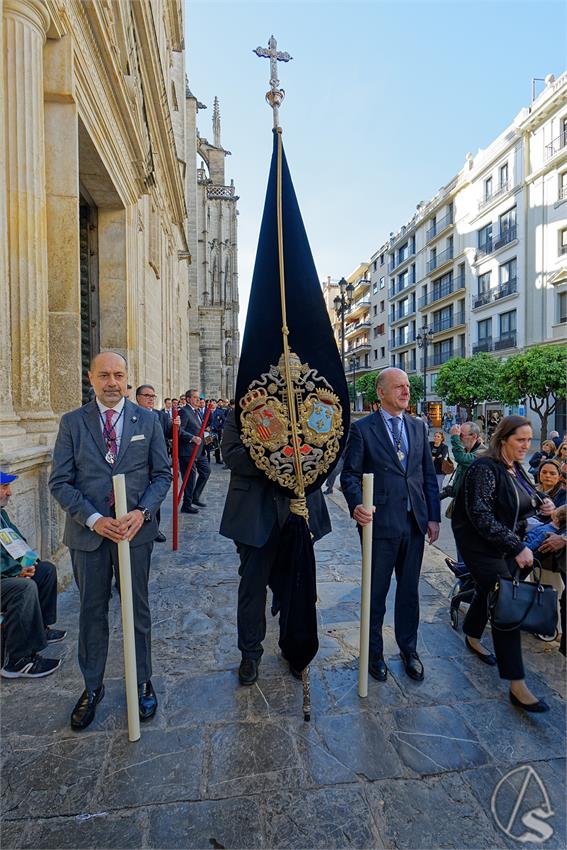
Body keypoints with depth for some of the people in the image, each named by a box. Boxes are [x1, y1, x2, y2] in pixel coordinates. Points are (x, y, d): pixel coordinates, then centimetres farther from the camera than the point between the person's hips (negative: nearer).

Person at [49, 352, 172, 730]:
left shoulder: (148, 420, 0)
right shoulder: (72, 422, -1)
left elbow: (162, 474, 1)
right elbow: (60, 482, -3)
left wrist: (142, 512, -15)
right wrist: (93, 519, -15)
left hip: (136, 529, 0)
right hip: (87, 531, 1)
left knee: (138, 609, 14)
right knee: (92, 611, 16)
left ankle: (143, 682, 35)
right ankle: (92, 687, 37)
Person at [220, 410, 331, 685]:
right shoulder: (238, 414, 1)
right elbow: (231, 454, -12)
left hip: (297, 512, 2)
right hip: (255, 515, -1)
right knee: (253, 586, 11)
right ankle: (250, 653, 33)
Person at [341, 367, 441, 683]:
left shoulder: (418, 427, 8)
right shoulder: (362, 429, -7)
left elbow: (429, 474, 9)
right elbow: (350, 474, -7)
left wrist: (434, 516, 6)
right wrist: (357, 505, -24)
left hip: (415, 523, 4)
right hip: (380, 523, -4)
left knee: (410, 589, 18)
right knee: (377, 591, 12)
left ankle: (409, 649, 38)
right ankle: (375, 652, 33)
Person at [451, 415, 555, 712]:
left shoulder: (516, 470, 7)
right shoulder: (484, 468, -20)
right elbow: (480, 516, -24)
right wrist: (516, 546, -26)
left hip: (507, 545, 8)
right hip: (482, 546, -8)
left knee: (489, 591, 21)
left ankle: (472, 638, 45)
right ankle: (517, 685, -2)